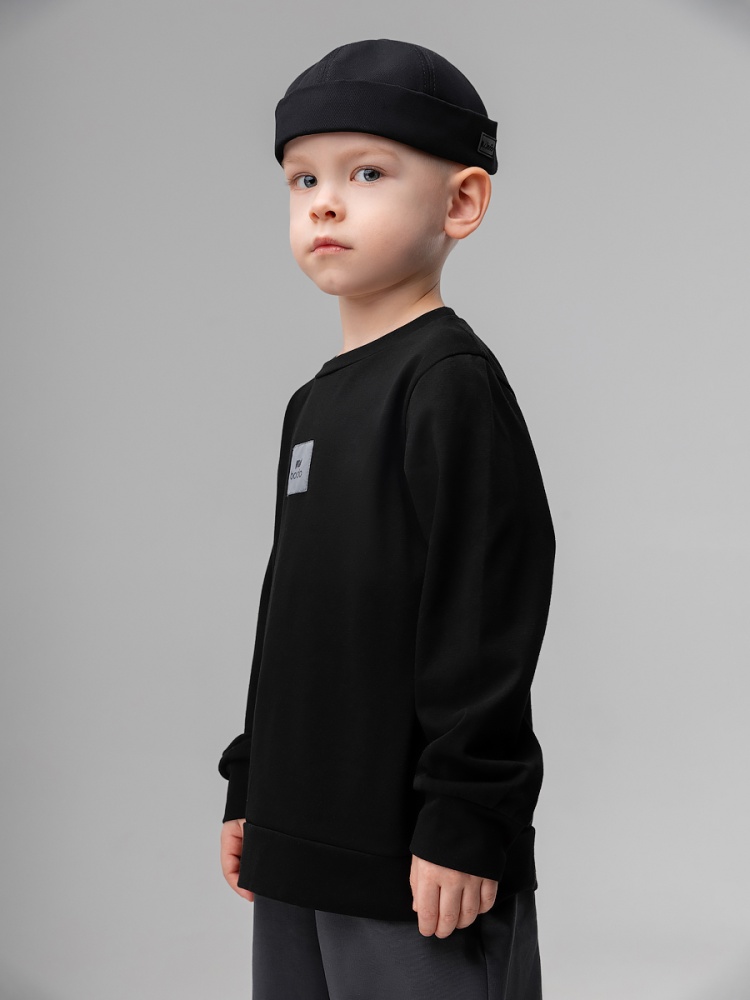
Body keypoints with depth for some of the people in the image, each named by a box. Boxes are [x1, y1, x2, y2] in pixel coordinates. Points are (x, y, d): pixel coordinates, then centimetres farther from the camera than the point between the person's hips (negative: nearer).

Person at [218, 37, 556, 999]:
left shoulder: (452, 381, -12)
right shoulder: (313, 402, 14)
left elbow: (486, 611, -17)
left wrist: (465, 819, -19)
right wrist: (250, 789, 20)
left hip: (416, 852, -8)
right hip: (299, 844, 8)